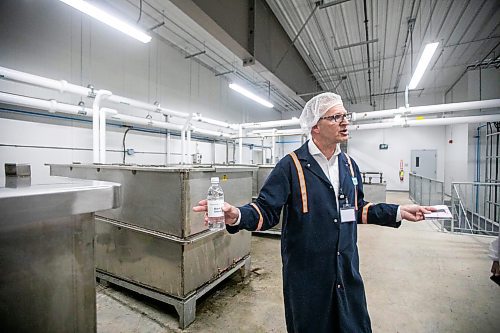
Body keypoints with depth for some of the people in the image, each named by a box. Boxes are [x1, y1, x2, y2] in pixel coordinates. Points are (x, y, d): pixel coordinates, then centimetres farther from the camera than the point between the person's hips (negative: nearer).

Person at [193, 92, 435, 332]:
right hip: (306, 274, -5)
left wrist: (399, 212, 9)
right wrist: (236, 216, -35)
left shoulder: (349, 165, 5)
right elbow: (266, 211, -17)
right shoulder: (291, 165, -16)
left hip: (347, 270, 6)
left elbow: (357, 209, 14)